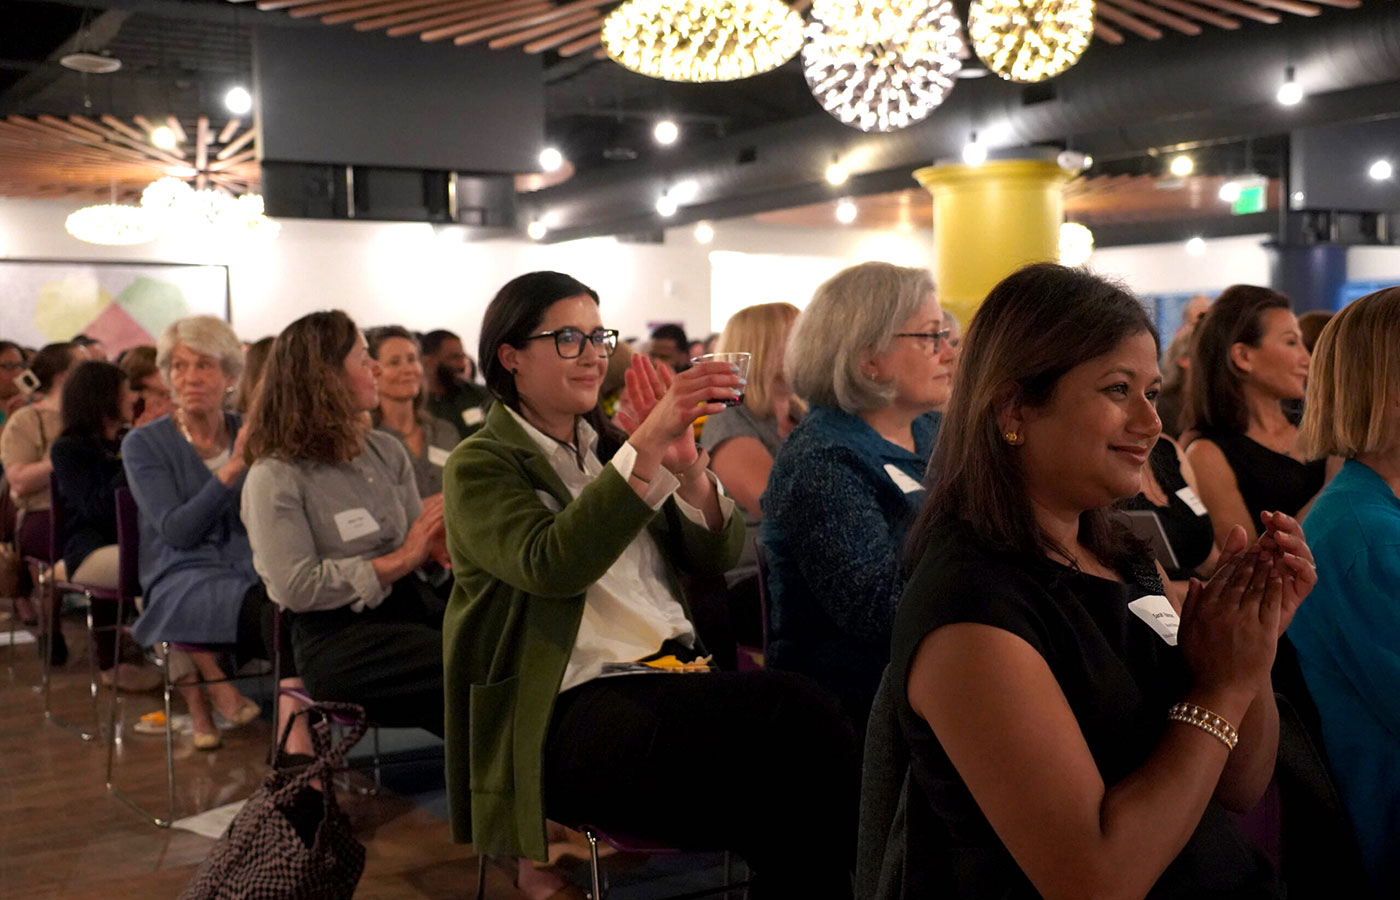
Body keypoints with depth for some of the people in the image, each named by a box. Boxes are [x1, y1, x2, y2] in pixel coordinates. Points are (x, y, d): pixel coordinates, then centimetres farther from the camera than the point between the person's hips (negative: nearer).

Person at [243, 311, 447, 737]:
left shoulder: (386, 451, 15)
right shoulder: (275, 479, -5)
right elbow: (297, 588, -13)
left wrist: (437, 543, -8)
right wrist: (400, 560, -14)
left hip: (413, 606, 7)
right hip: (338, 641, -6)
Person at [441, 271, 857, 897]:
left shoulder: (610, 446, 20)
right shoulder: (480, 467, 3)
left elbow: (716, 555, 10)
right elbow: (551, 564, -18)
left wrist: (686, 464, -9)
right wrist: (647, 445, -24)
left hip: (676, 676, 6)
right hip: (573, 711, -5)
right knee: (790, 711, -28)